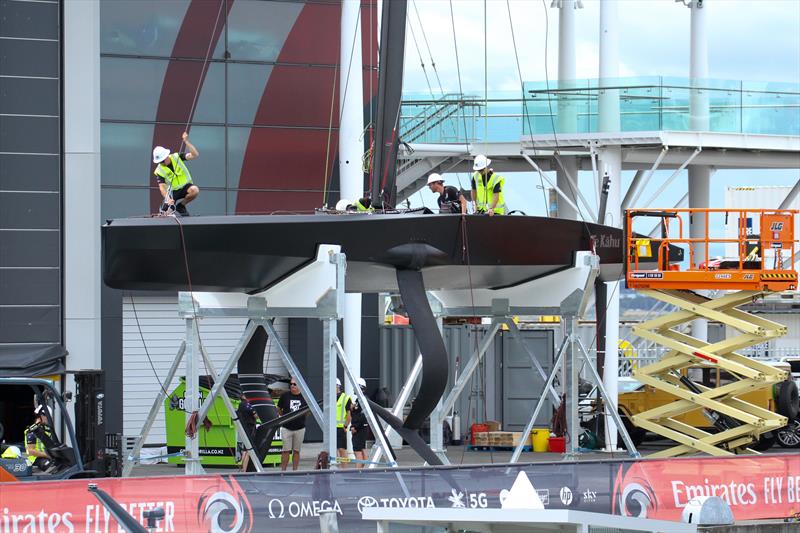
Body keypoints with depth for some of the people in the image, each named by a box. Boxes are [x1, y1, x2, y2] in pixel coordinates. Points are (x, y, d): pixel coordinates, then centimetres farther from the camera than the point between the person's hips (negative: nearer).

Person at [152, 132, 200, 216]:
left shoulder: (177, 157, -8)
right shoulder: (159, 171, -10)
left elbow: (195, 155, -18)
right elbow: (162, 187, -18)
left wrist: (186, 142, -27)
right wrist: (168, 199, -36)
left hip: (185, 187, 1)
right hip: (173, 192, -1)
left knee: (195, 190, -35)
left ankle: (181, 205, -6)